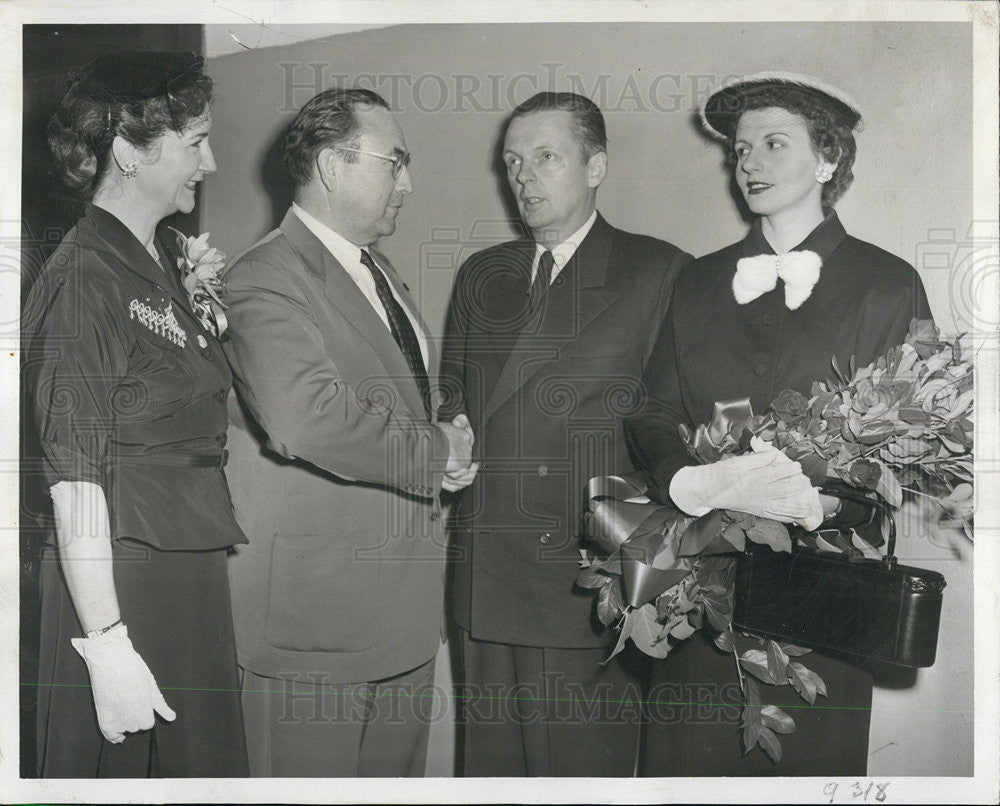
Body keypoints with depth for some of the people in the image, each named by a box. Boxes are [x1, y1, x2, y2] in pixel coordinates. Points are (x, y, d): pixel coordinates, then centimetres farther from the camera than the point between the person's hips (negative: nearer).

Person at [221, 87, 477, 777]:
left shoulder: (381, 273, 16)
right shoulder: (266, 279, -15)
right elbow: (305, 417, -32)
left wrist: (447, 446, 0)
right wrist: (437, 452, -18)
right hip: (313, 614, -8)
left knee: (400, 773, 18)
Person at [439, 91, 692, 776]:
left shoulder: (660, 273, -3)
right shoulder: (480, 276, 15)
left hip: (590, 588, -5)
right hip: (483, 584, 5)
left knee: (584, 768, 5)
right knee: (489, 764, 15)